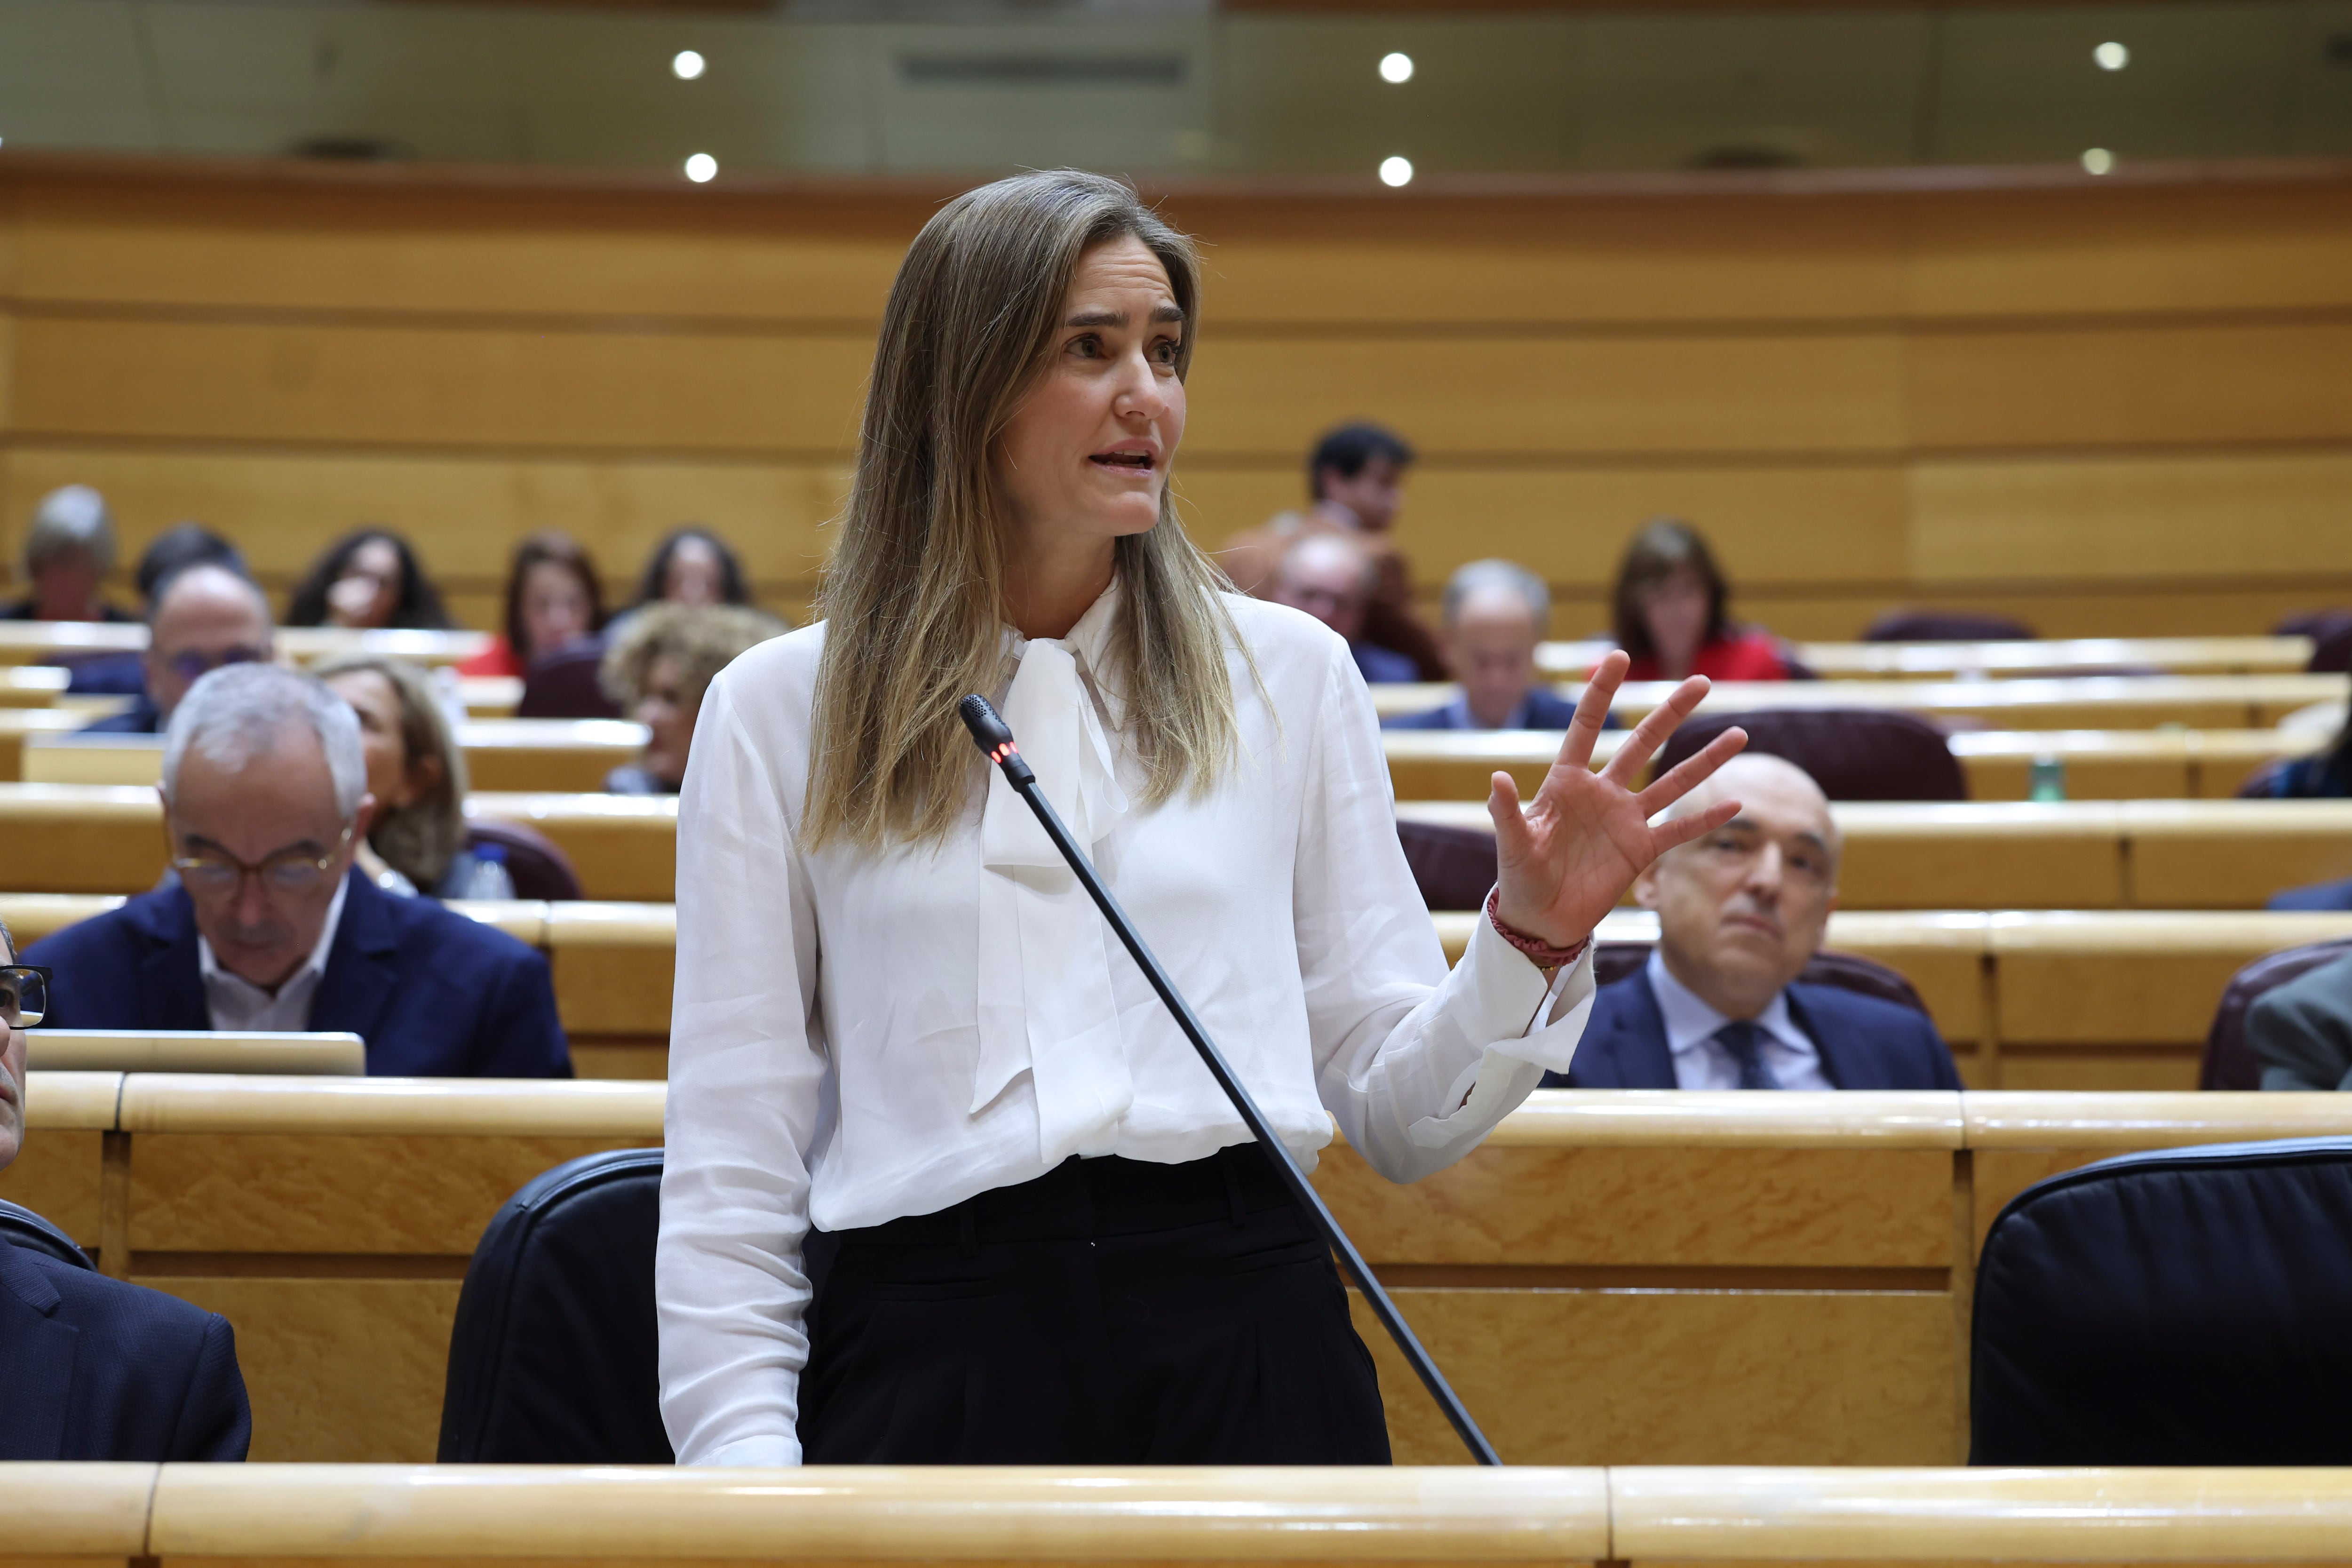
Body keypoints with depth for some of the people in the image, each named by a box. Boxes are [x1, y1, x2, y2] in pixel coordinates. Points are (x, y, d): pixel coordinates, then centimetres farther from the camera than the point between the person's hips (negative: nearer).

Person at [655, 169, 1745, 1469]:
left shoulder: (1290, 673, 9)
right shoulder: (779, 710, 5)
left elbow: (1395, 1114, 10)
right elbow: (732, 1163, 4)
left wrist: (1530, 943, -6)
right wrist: (744, 1455, -5)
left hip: (1245, 1346, 1)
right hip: (927, 1349, -1)